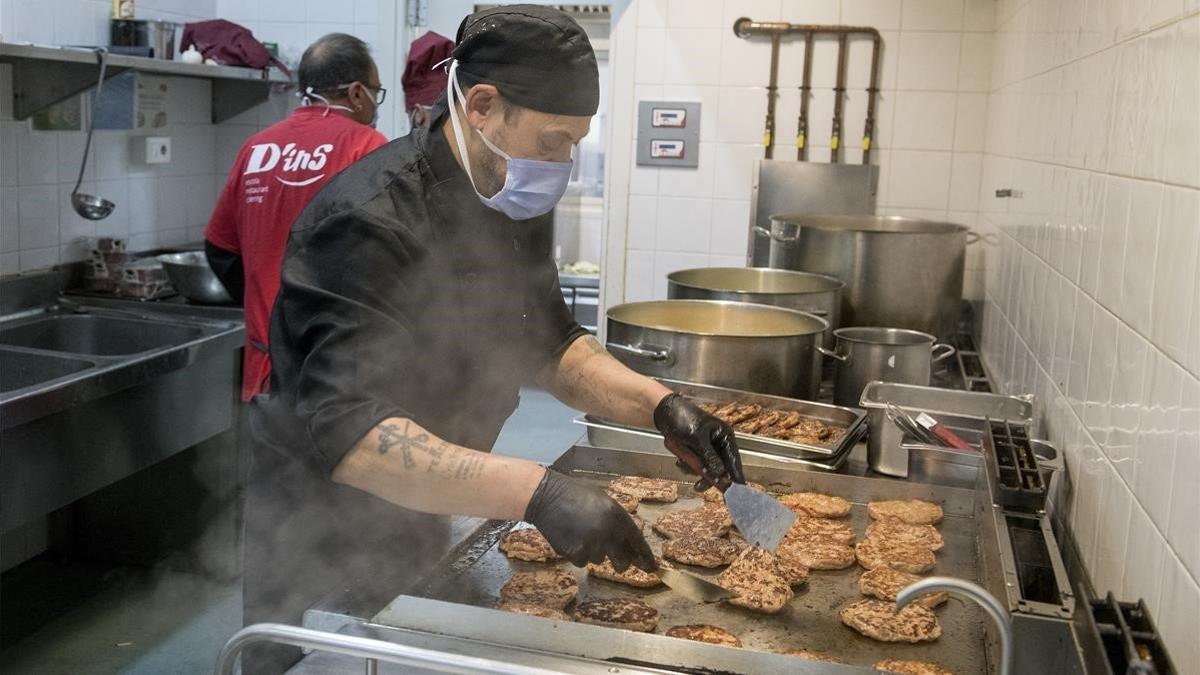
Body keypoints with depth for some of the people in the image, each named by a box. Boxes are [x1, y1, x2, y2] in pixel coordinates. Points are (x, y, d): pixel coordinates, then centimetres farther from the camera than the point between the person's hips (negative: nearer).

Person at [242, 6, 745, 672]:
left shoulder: (507, 211, 0)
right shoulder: (372, 221, -28)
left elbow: (547, 341, 9)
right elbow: (348, 430, -37)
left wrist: (660, 405, -6)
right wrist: (539, 492, -44)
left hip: (417, 535, 8)